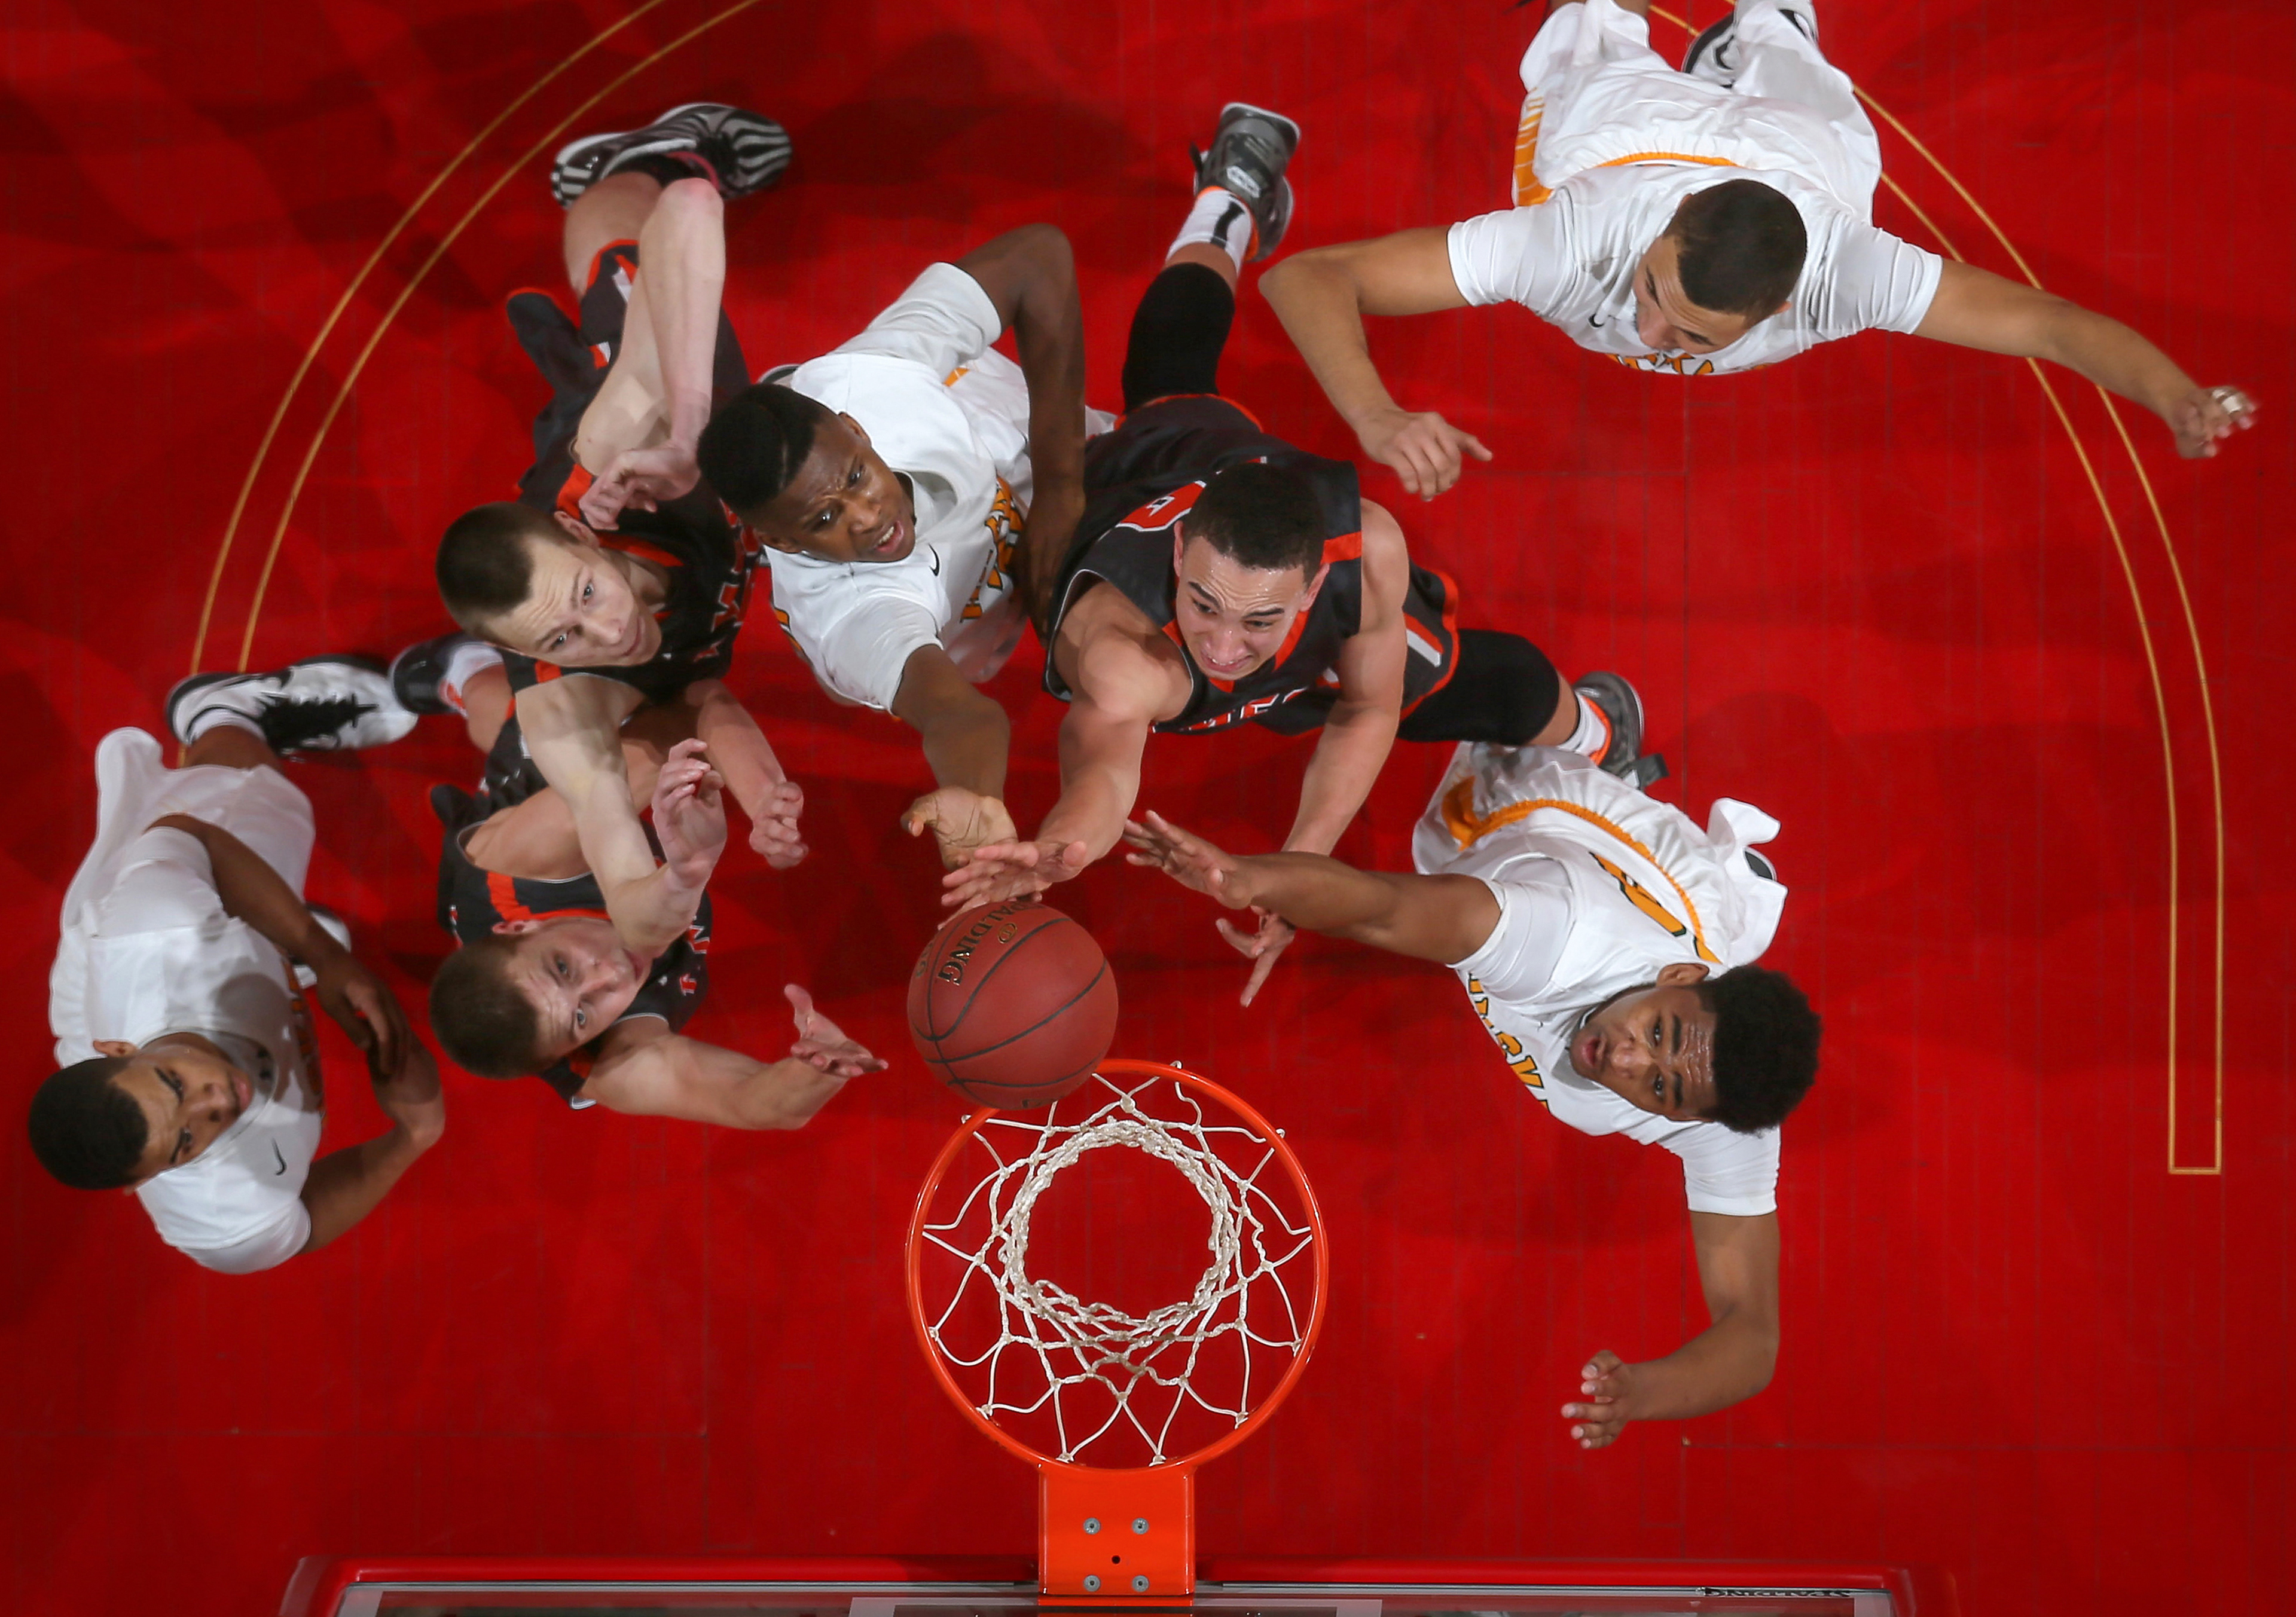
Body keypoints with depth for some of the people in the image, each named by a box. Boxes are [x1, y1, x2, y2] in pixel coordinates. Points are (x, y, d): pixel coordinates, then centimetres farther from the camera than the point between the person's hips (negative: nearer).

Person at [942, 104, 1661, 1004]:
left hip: (1240, 453, 0)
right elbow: (1105, 768, -79)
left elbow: (1367, 713, -29)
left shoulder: (1363, 546, -48)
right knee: (1166, 386, 34)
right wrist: (1058, 848, -104)